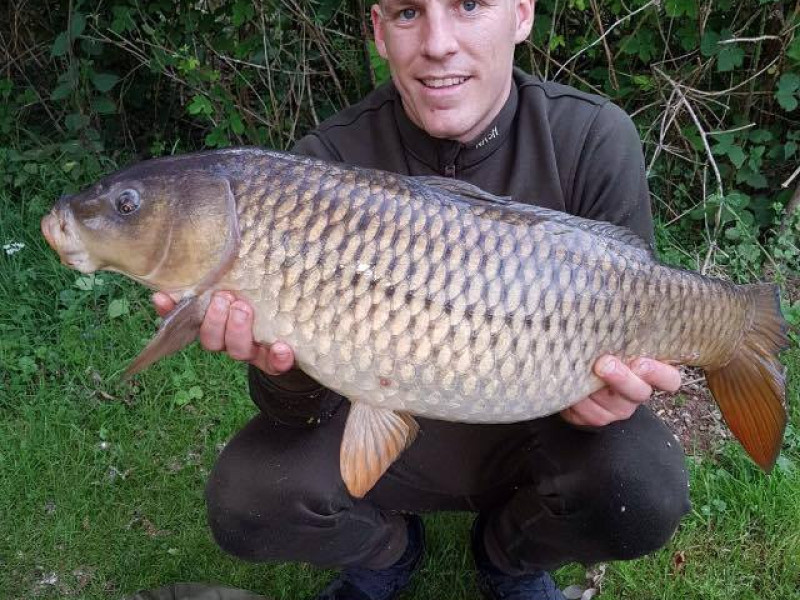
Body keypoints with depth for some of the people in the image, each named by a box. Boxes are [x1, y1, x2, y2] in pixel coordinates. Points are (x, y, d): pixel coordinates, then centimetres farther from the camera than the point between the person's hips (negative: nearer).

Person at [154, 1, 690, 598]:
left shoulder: (593, 139, -16)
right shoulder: (332, 158, -16)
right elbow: (308, 408, -14)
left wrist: (606, 390, -33)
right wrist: (285, 365, -38)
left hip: (529, 421, 0)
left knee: (645, 495, -27)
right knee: (247, 498, -22)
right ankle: (386, 551, 14)